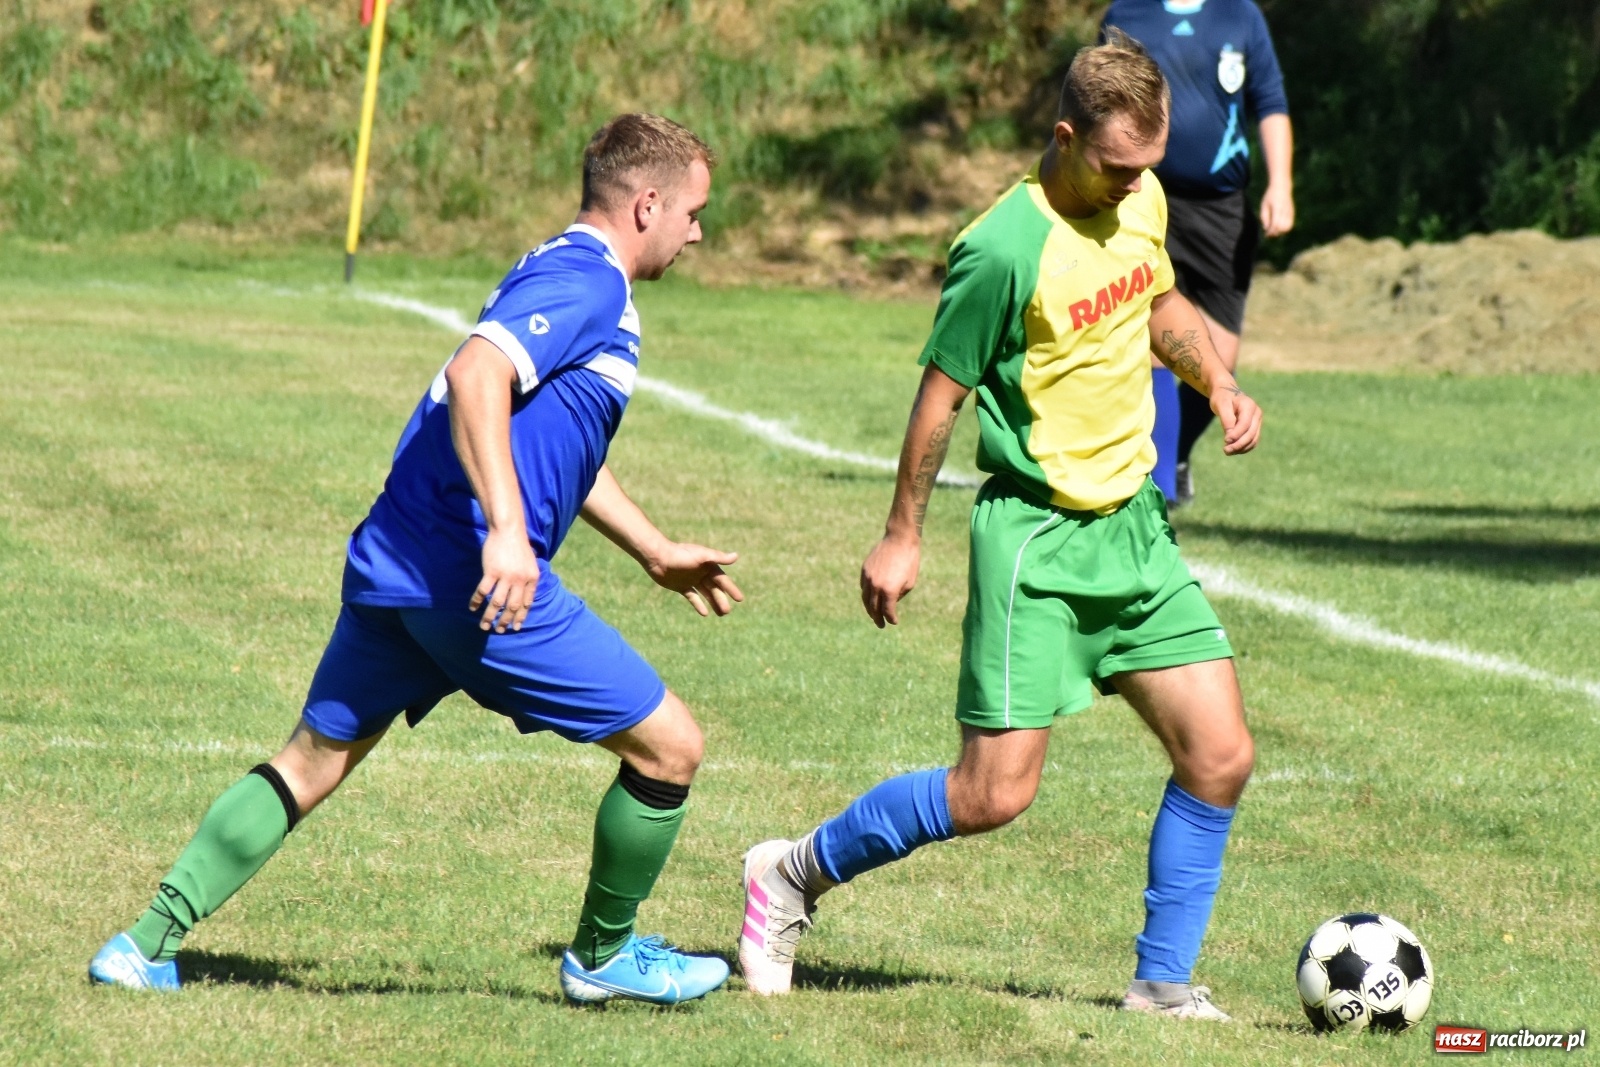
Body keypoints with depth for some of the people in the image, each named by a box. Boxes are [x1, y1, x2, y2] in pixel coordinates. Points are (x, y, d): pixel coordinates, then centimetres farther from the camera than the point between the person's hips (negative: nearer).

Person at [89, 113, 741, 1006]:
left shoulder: (571, 277, 23)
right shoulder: (586, 283, -10)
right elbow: (476, 373, -27)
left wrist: (658, 554, 40)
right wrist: (506, 530, -35)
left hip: (396, 565, 10)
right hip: (484, 582, -10)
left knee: (312, 763, 14)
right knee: (669, 746, 2)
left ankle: (151, 942, 8)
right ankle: (604, 956, 19)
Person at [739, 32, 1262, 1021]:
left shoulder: (1143, 199, 3)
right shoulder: (1005, 251, -20)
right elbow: (943, 389, -10)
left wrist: (1217, 380, 5)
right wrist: (902, 537, -4)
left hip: (1134, 524, 7)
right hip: (1036, 537, -7)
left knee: (1220, 759, -1)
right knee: (997, 792, -8)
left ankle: (1164, 984, 12)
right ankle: (798, 873, 13)